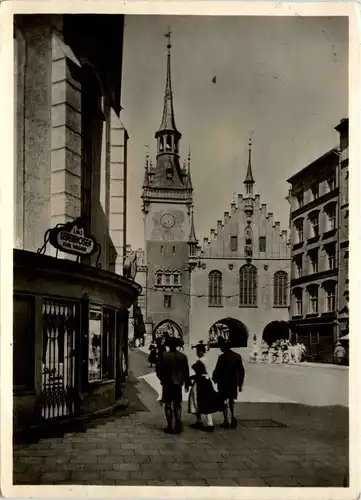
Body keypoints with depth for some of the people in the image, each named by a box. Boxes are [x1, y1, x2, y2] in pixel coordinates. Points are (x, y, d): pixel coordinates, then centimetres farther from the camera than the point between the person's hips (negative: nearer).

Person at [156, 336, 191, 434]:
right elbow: (186, 372, 3)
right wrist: (186, 384, 13)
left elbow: (159, 371, -9)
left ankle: (170, 427, 4)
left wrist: (163, 379, 9)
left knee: (168, 405, 5)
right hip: (178, 384, 3)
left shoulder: (165, 356, -13)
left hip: (167, 384, -3)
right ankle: (178, 426, 12)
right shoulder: (183, 356, -2)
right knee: (177, 405, 13)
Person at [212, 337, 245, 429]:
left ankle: (226, 421, 8)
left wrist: (215, 378, 5)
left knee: (224, 402, 8)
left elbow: (217, 370, -15)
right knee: (231, 400, 23)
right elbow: (241, 371, 3)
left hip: (223, 383, -5)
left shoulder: (222, 357, -17)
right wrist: (240, 384, 11)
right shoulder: (237, 356, -1)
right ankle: (233, 417, 8)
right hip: (234, 383, 5)